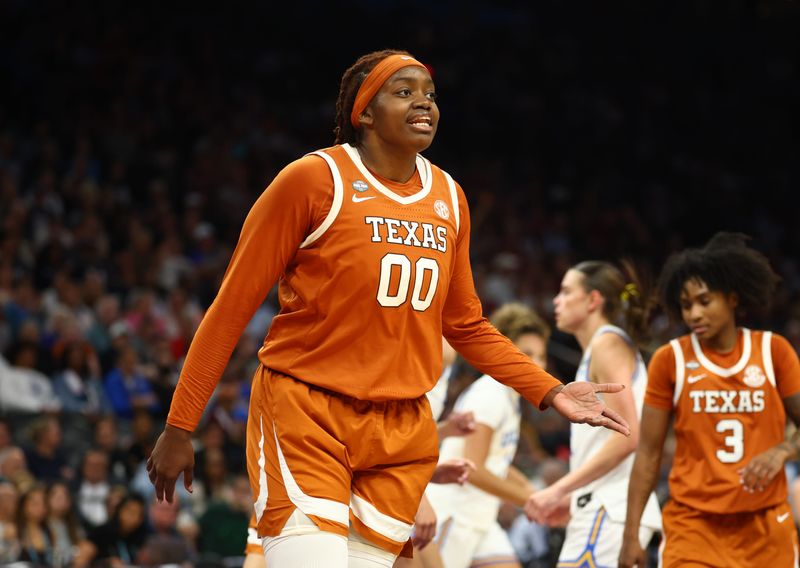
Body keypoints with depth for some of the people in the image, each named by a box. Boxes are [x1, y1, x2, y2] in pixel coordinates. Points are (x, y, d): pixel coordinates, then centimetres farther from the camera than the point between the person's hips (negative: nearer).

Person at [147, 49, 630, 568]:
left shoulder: (448, 198, 9)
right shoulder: (314, 179, -8)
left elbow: (465, 325, 20)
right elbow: (232, 308, -5)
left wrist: (551, 393, 10)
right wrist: (180, 427, -7)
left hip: (401, 432, 5)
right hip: (304, 415, -5)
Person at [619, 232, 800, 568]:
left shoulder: (773, 351, 2)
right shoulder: (670, 360, 0)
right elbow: (648, 454, 3)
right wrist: (631, 535, -1)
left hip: (766, 527, 2)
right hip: (693, 525, -1)